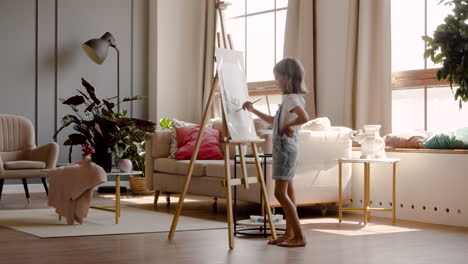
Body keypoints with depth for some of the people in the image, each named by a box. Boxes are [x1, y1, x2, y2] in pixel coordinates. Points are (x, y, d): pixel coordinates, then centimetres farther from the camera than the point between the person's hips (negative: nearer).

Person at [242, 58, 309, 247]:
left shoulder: (291, 98, -15)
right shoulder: (289, 98, 15)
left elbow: (304, 118, -34)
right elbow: (275, 121, 28)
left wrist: (288, 125, -19)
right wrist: (254, 111, 24)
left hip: (286, 148, -10)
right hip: (283, 148, 10)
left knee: (280, 193, -13)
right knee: (287, 192, 12)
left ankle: (299, 237, -14)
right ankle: (289, 233, 17)